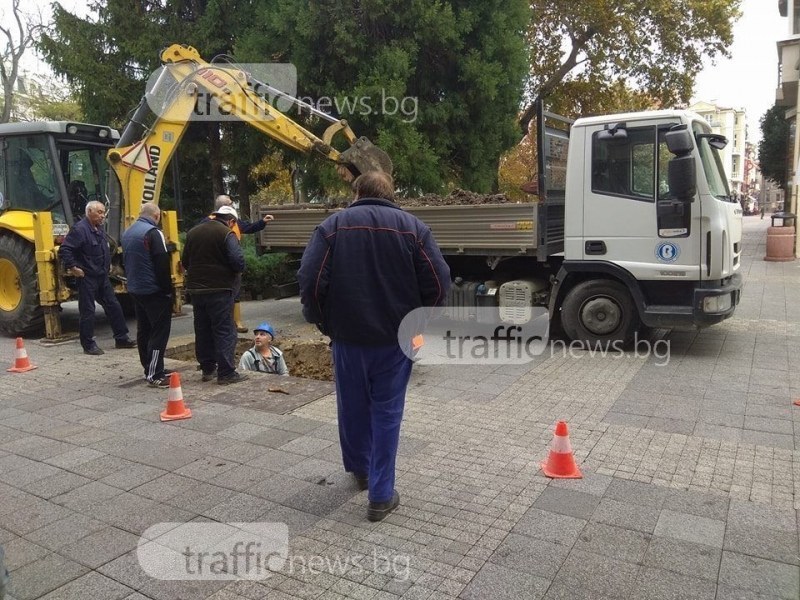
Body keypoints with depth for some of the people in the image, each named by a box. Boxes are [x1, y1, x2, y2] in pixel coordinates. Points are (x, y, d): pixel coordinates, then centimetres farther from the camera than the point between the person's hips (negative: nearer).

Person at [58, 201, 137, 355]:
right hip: (87, 277, -9)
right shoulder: (79, 229, -16)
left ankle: (121, 338, 19)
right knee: (87, 311, -1)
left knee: (113, 306, 11)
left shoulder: (99, 229, 12)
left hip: (102, 276, 9)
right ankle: (88, 345, 8)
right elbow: (64, 250, -21)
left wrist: (108, 265, 20)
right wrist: (72, 267, -20)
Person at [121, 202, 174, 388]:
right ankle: (155, 374, -8)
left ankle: (150, 368, 23)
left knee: (144, 329, 15)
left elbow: (127, 261, 19)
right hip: (154, 291, -9)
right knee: (160, 331, -6)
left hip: (135, 289, 9)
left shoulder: (127, 233, 12)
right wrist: (168, 288, -13)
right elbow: (162, 264, -19)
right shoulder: (153, 233, -16)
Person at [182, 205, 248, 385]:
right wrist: (237, 270, 1)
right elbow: (238, 262, -19)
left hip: (196, 289, 7)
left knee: (202, 330, 14)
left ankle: (207, 368, 22)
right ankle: (226, 373, -3)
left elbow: (185, 262, 14)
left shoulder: (193, 232, 11)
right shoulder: (226, 234, -11)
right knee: (224, 331, -2)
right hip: (220, 289, -6)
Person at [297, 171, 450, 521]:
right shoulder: (412, 226, 1)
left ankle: (359, 468, 41)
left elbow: (310, 280, -9)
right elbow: (439, 282, -6)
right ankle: (381, 495, 12)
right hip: (397, 337, 0)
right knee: (387, 411, 9)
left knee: (353, 405, 19)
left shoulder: (333, 225, -1)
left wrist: (322, 321, 5)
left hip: (348, 335, 1)